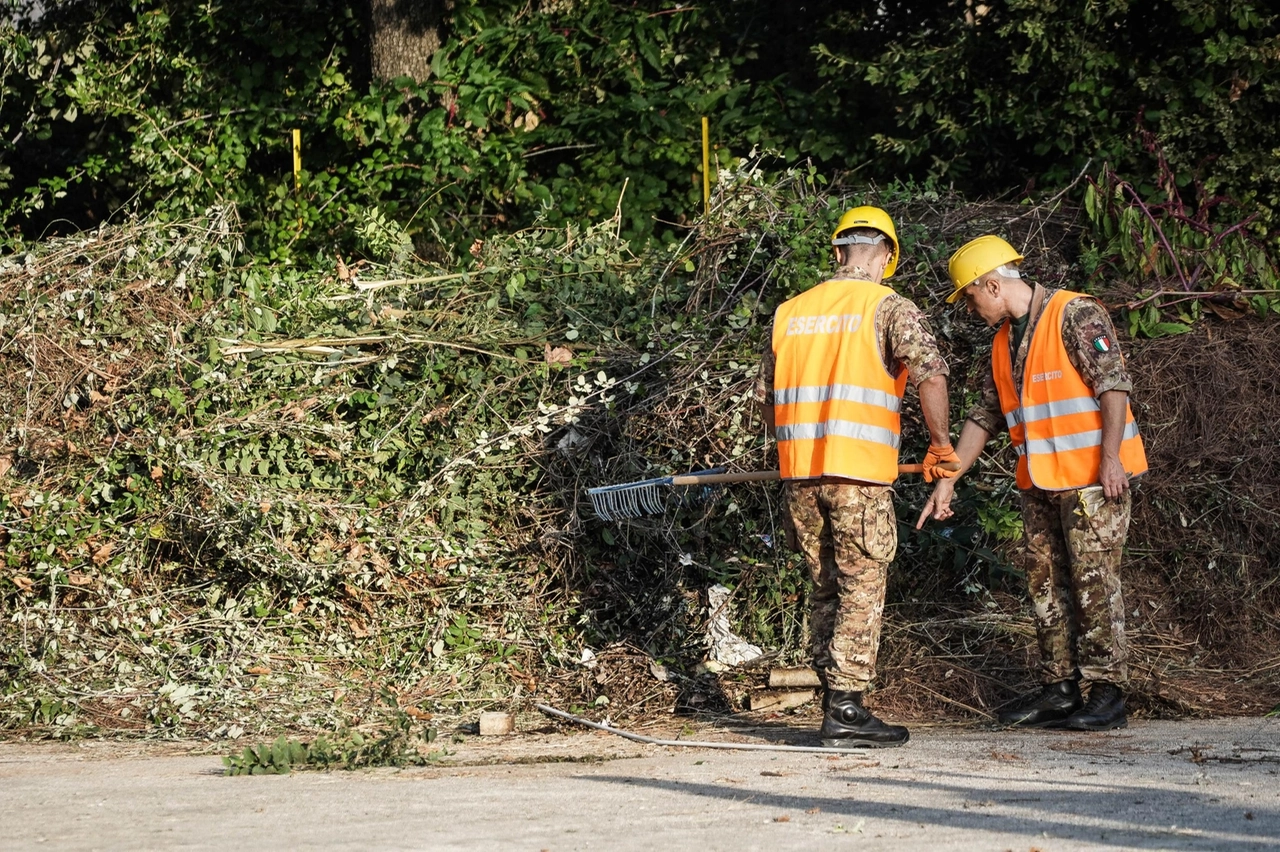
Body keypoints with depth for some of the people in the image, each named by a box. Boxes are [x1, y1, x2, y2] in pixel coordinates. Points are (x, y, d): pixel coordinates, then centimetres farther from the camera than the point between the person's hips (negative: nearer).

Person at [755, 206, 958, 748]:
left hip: (799, 474, 5)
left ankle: (833, 702, 16)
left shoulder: (790, 312, 13)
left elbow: (766, 396, 18)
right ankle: (845, 709, -4)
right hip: (859, 475, -5)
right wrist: (941, 445, -6)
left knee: (826, 589, 14)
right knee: (861, 591, 0)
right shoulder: (890, 308, -3)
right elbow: (930, 374, -17)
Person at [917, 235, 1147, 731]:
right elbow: (985, 415, 20)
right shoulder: (1005, 339, 16)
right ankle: (1059, 690, 14)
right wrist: (948, 479, 15)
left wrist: (1110, 456, -24)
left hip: (1093, 479, -8)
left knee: (1094, 580, -7)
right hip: (1040, 484, 8)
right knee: (1046, 582, 8)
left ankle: (1107, 694, -4)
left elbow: (1113, 383, -16)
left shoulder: (1076, 316, -10)